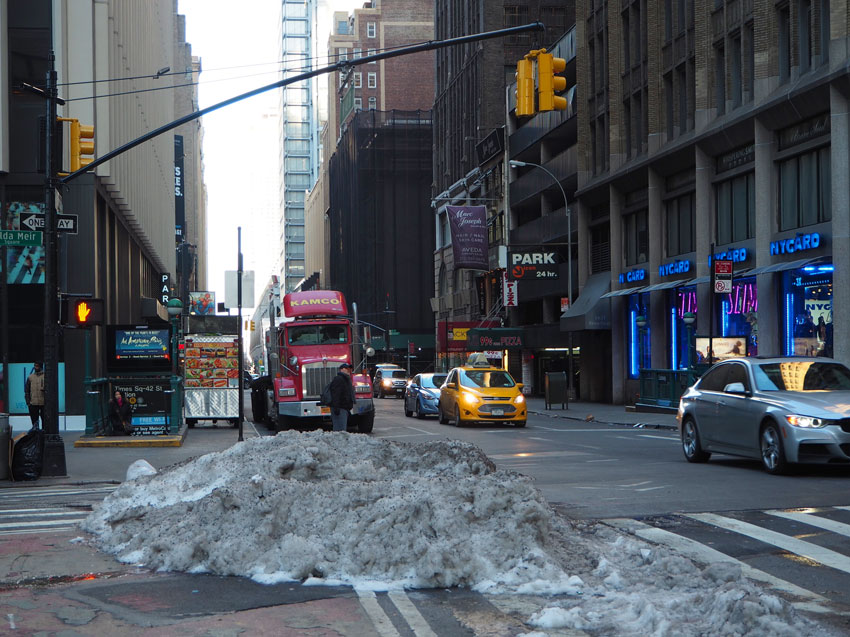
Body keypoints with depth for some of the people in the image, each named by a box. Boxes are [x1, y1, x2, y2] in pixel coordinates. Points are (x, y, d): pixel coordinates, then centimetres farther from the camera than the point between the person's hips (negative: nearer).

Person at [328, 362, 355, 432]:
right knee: (341, 430, -16)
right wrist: (336, 407, -28)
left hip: (345, 408, 11)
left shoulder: (346, 379, 22)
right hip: (339, 409, -11)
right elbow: (335, 394, -22)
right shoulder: (338, 379, -13)